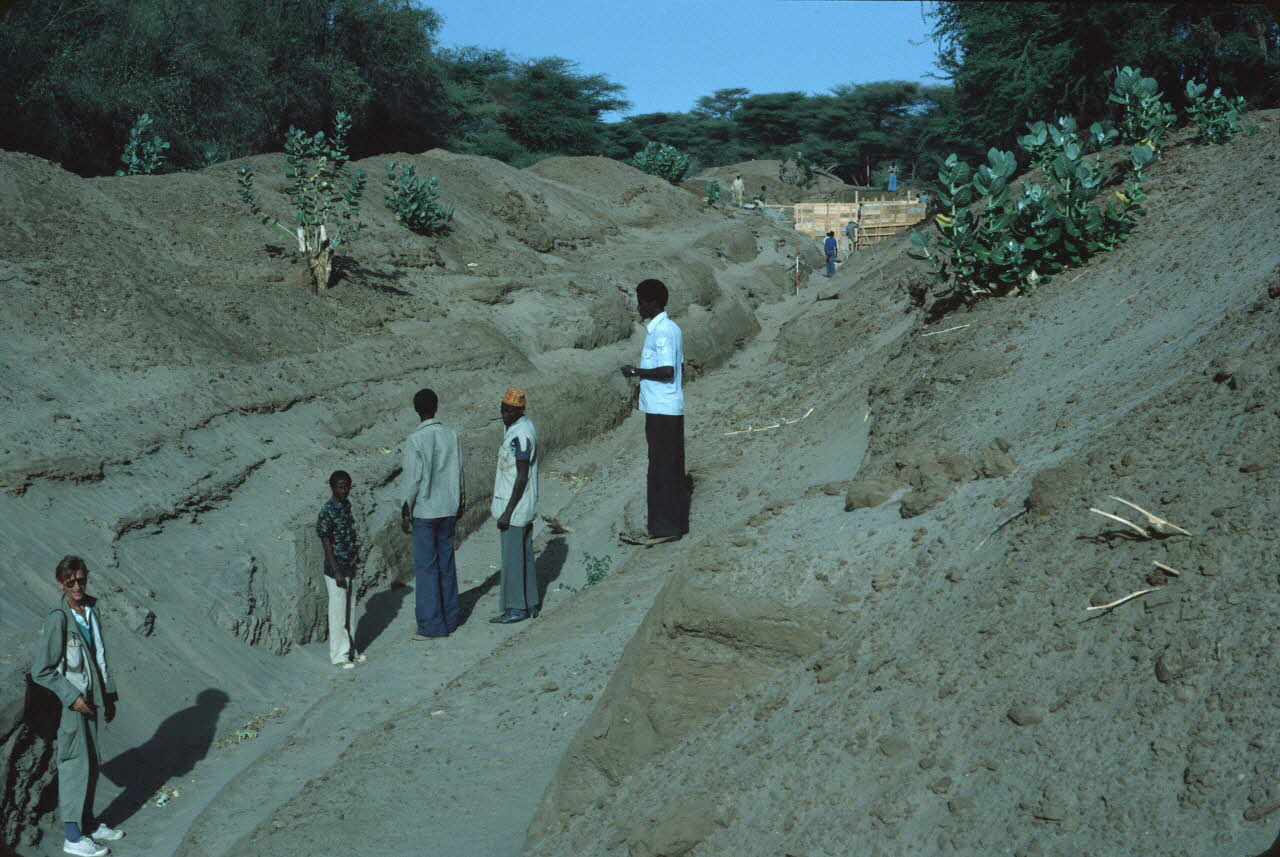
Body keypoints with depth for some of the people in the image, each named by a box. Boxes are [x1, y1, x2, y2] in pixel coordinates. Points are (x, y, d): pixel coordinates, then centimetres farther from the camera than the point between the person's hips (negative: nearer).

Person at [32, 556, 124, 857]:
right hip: (69, 706, -7)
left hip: (90, 700, 8)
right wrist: (73, 697, -17)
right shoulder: (57, 618, -17)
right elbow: (42, 671, -16)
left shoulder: (90, 611, 6)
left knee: (91, 765, 15)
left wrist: (109, 696, 16)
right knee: (76, 765, -2)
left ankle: (88, 824, 28)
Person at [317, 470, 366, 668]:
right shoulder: (327, 511, -17)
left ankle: (349, 650, 26)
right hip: (336, 570, -8)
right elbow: (326, 543, -17)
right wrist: (336, 572, -18)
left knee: (349, 610, 15)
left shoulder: (346, 506, 7)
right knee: (338, 612, 1)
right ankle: (339, 655, 11)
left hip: (350, 568, 8)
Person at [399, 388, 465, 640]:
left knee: (426, 567, 0)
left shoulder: (416, 440, -15)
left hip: (424, 512, -5)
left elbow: (412, 480, -14)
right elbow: (458, 473, 8)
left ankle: (431, 625, 2)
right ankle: (450, 619, 19)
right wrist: (458, 506, 19)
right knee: (446, 564, 13)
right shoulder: (451, 435, 1)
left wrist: (405, 514, -5)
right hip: (448, 509, 5)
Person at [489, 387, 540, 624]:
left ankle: (516, 608, 5)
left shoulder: (521, 435, -21)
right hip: (525, 507, 10)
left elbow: (522, 477, -22)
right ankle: (531, 604, 22)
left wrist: (508, 512, -20)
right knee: (524, 555, 15)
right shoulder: (515, 428, 10)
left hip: (514, 508, -10)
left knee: (512, 557, -2)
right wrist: (497, 503, 23)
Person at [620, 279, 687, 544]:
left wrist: (636, 372, -16)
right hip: (672, 409, 10)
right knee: (673, 468, 13)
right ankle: (678, 523, 19)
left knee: (661, 469, -5)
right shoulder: (673, 328, 14)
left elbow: (668, 371, -25)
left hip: (660, 411, -10)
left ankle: (665, 527, -2)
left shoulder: (661, 332, -17)